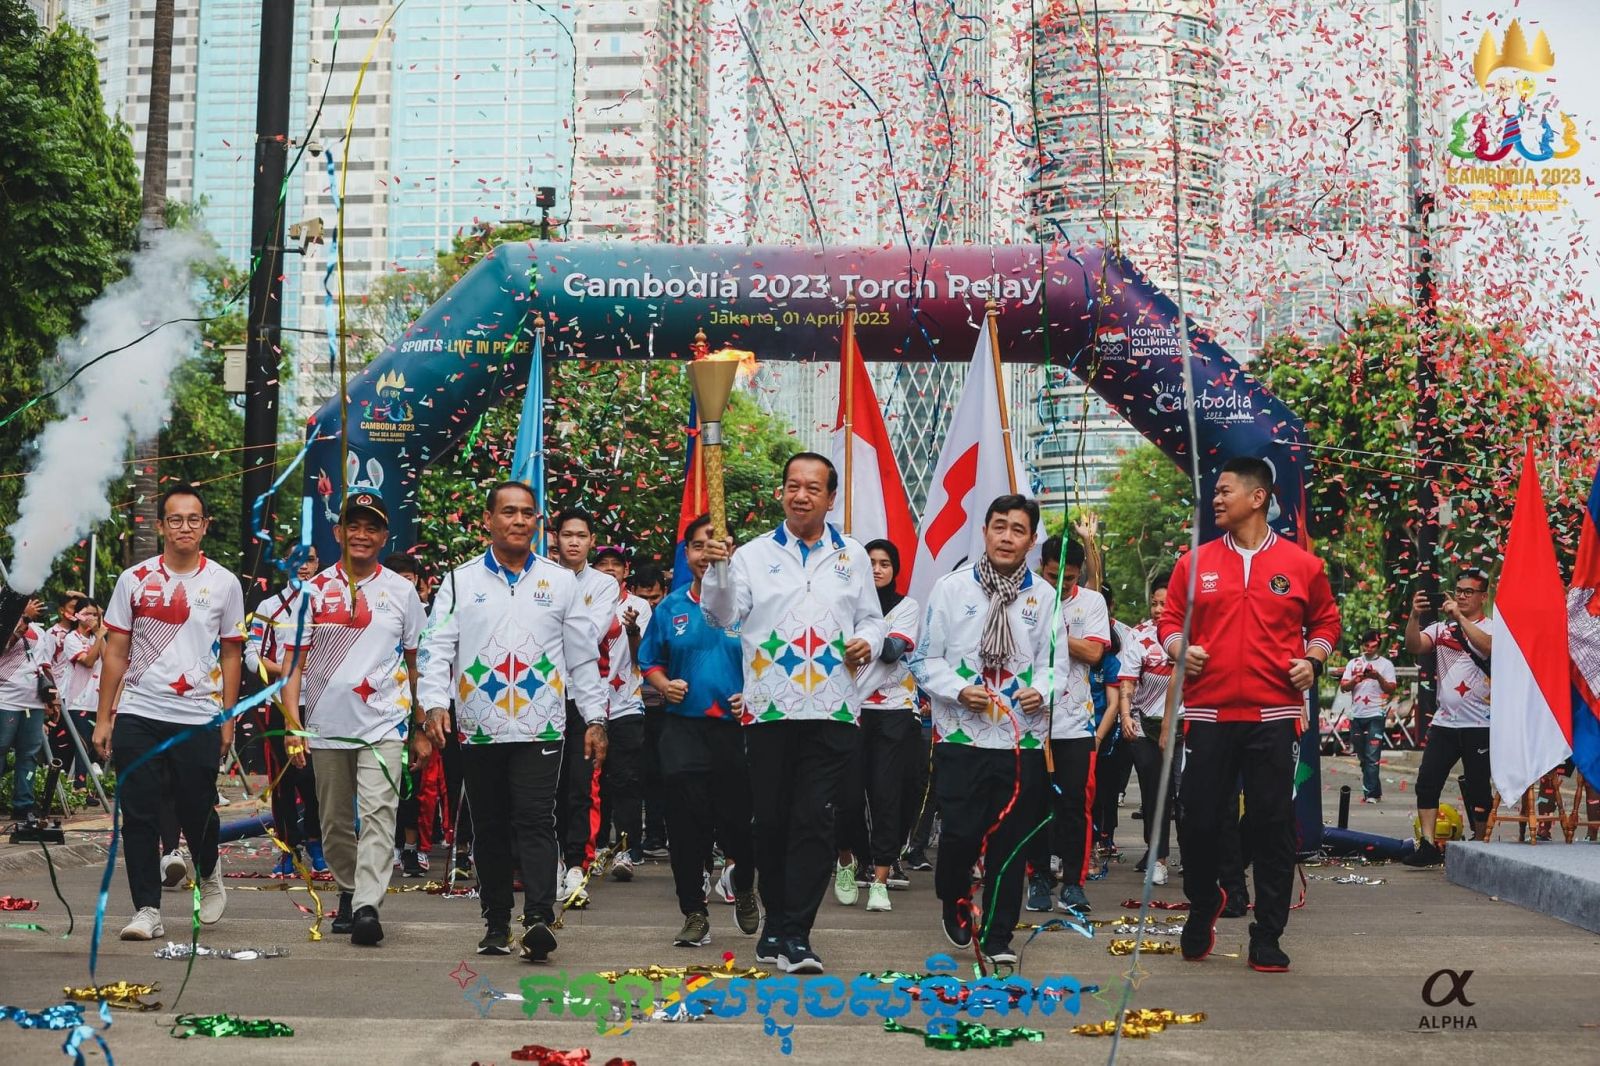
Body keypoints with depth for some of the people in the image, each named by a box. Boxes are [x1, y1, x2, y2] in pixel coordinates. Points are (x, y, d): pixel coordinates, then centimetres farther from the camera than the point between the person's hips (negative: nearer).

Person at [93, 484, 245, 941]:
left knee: (197, 812, 3)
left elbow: (230, 655, 9)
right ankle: (147, 910, 6)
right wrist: (103, 718, 3)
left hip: (199, 718, -1)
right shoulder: (134, 579, 5)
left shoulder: (224, 584, 5)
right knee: (139, 816, -1)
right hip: (137, 715, 1)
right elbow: (115, 653, 7)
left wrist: (228, 718, 4)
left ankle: (209, 874, 33)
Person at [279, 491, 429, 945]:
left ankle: (368, 906, -23)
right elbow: (293, 662, 3)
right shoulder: (314, 591, 5)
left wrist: (421, 729, 9)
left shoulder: (402, 592, 6)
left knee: (378, 812, -17)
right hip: (326, 725, 2)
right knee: (335, 822, 11)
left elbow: (416, 664, 11)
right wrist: (292, 724, -7)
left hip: (384, 723, -2)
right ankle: (348, 892, 30)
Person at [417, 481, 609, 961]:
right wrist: (434, 703, -13)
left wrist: (595, 718, 7)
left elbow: (583, 655, 11)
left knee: (535, 822, -12)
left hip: (541, 727, -1)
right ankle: (496, 924, 16)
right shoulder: (461, 580, 7)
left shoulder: (560, 581, 8)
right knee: (489, 828, 8)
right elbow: (435, 647, 2)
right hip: (479, 728, 1)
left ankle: (538, 919, -20)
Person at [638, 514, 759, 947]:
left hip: (737, 727, -2)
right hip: (684, 728, 2)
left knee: (738, 821, 3)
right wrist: (663, 684, -4)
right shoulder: (669, 608, 9)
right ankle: (694, 915, 11)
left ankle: (744, 886, 35)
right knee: (686, 824, -1)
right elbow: (650, 662, 16)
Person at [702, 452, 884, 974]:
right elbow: (721, 617, -2)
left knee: (815, 821, -5)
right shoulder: (753, 554, 6)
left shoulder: (852, 556, 12)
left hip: (832, 713, 0)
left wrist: (868, 642, -3)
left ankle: (791, 933, -3)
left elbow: (871, 618, 18)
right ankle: (778, 922, 21)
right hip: (768, 710, 0)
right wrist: (718, 569, -18)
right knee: (771, 820, 6)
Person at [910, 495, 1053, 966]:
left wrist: (1041, 690, -12)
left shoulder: (1043, 596, 6)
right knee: (960, 834, -3)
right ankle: (954, 901, 28)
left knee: (1010, 842, 4)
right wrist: (960, 690, -12)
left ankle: (998, 938, 16)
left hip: (1023, 737, 2)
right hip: (961, 736, -1)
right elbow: (925, 660, 4)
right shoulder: (951, 587, 1)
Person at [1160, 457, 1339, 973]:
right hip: (1208, 713, 1)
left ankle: (1268, 937, 11)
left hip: (1274, 715, -1)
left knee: (1273, 826, 1)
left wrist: (1313, 659, -2)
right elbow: (1170, 618, 14)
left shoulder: (1301, 565, 5)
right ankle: (1203, 905, 30)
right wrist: (1178, 646, -7)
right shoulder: (1195, 563, 8)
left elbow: (1325, 620, 16)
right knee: (1198, 822, 3)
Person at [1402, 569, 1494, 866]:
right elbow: (1414, 646, -2)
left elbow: (1489, 646, -22)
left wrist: (1459, 617, -23)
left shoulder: (1493, 626, 1)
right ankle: (1428, 846, -2)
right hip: (1444, 722, 4)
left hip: (1479, 724, -4)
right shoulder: (1442, 627, 13)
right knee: (1427, 783, -4)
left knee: (1477, 788, 1)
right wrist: (1415, 615, -16)